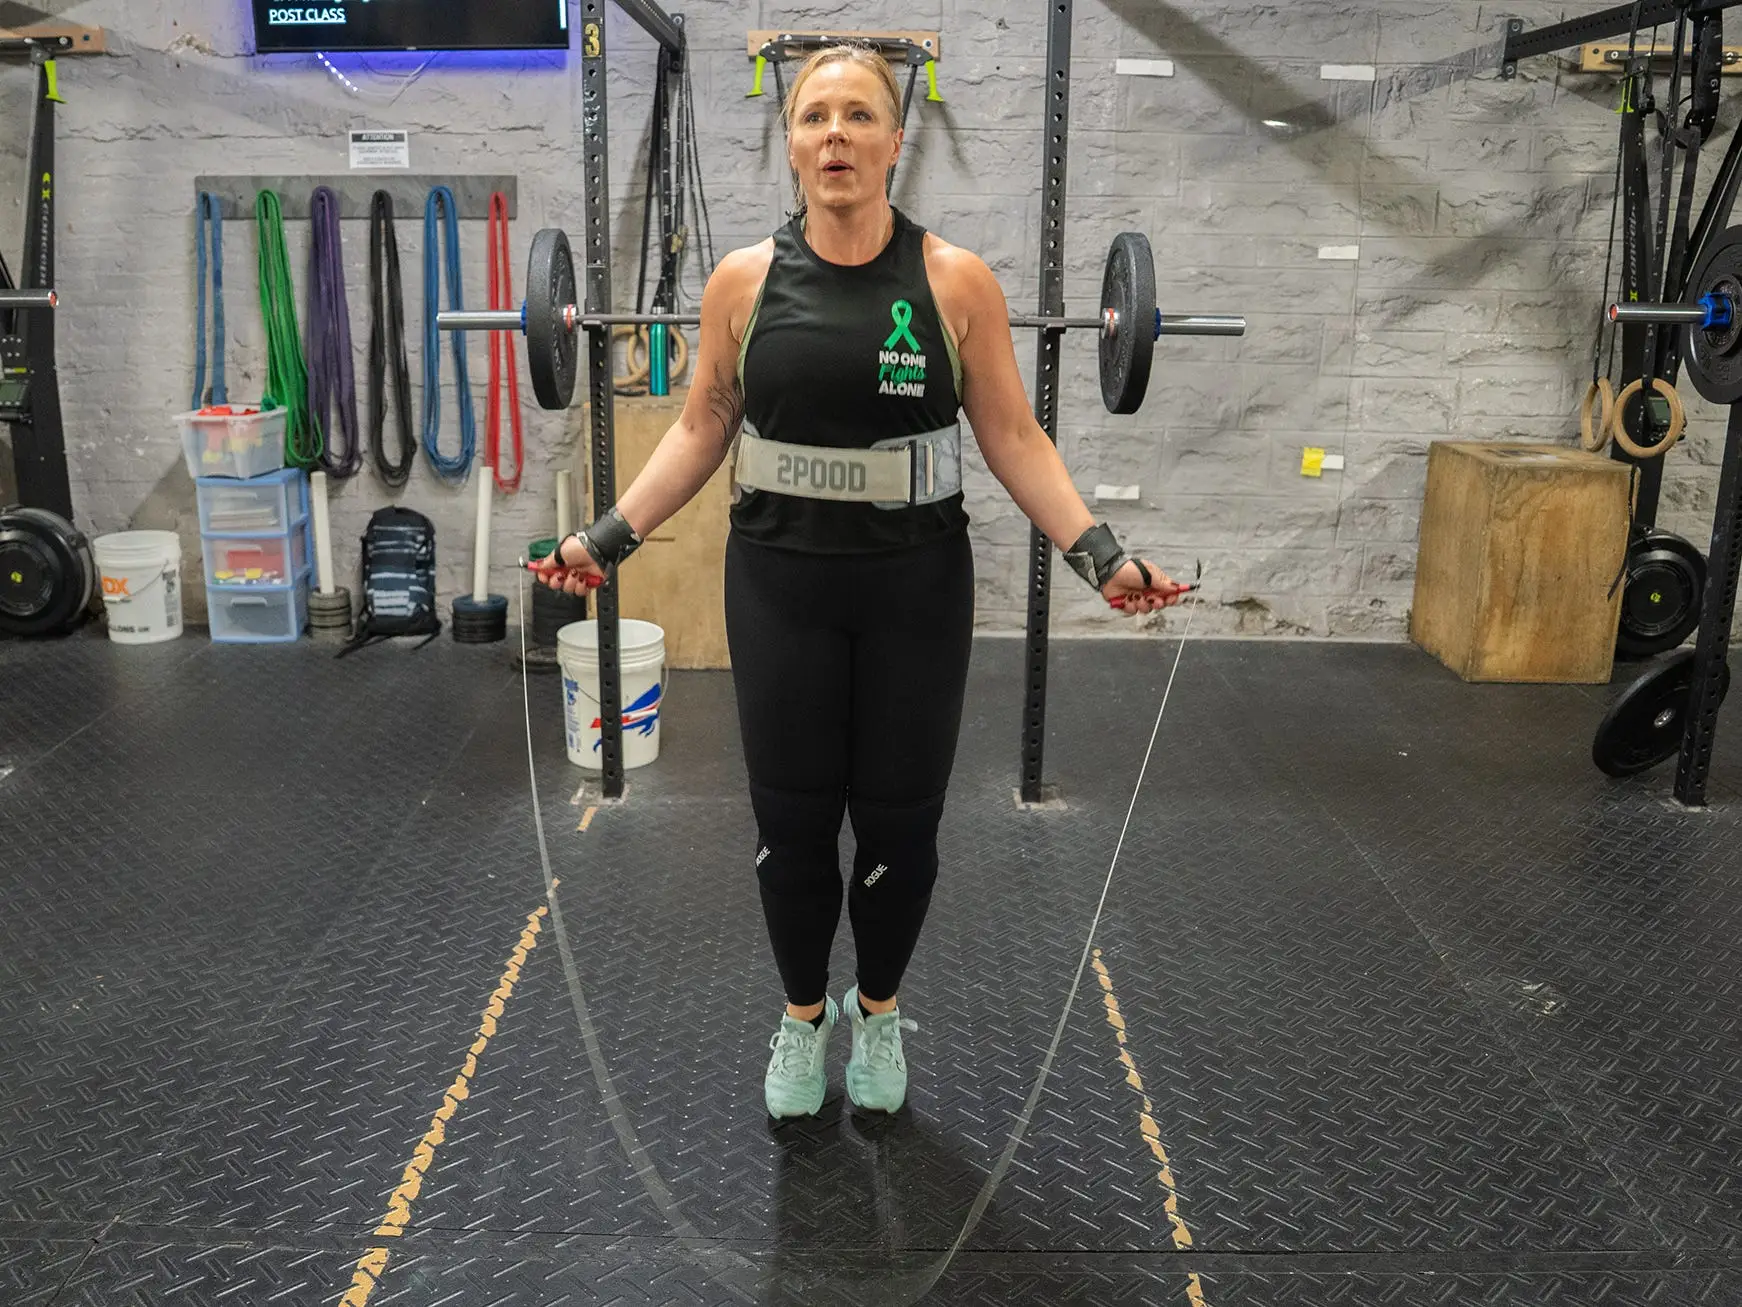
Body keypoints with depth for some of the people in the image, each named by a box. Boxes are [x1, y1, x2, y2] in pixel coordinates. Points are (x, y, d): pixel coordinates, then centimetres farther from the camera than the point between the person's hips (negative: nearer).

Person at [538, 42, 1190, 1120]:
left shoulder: (957, 281, -5)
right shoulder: (743, 281, -1)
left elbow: (1014, 439, -3)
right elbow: (700, 434, 6)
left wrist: (1099, 552, -13)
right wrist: (612, 534, -3)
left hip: (916, 586, -1)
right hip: (780, 583, 1)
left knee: (899, 820, 10)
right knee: (791, 820, 9)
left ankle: (879, 1012, 36)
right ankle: (804, 1016, 35)